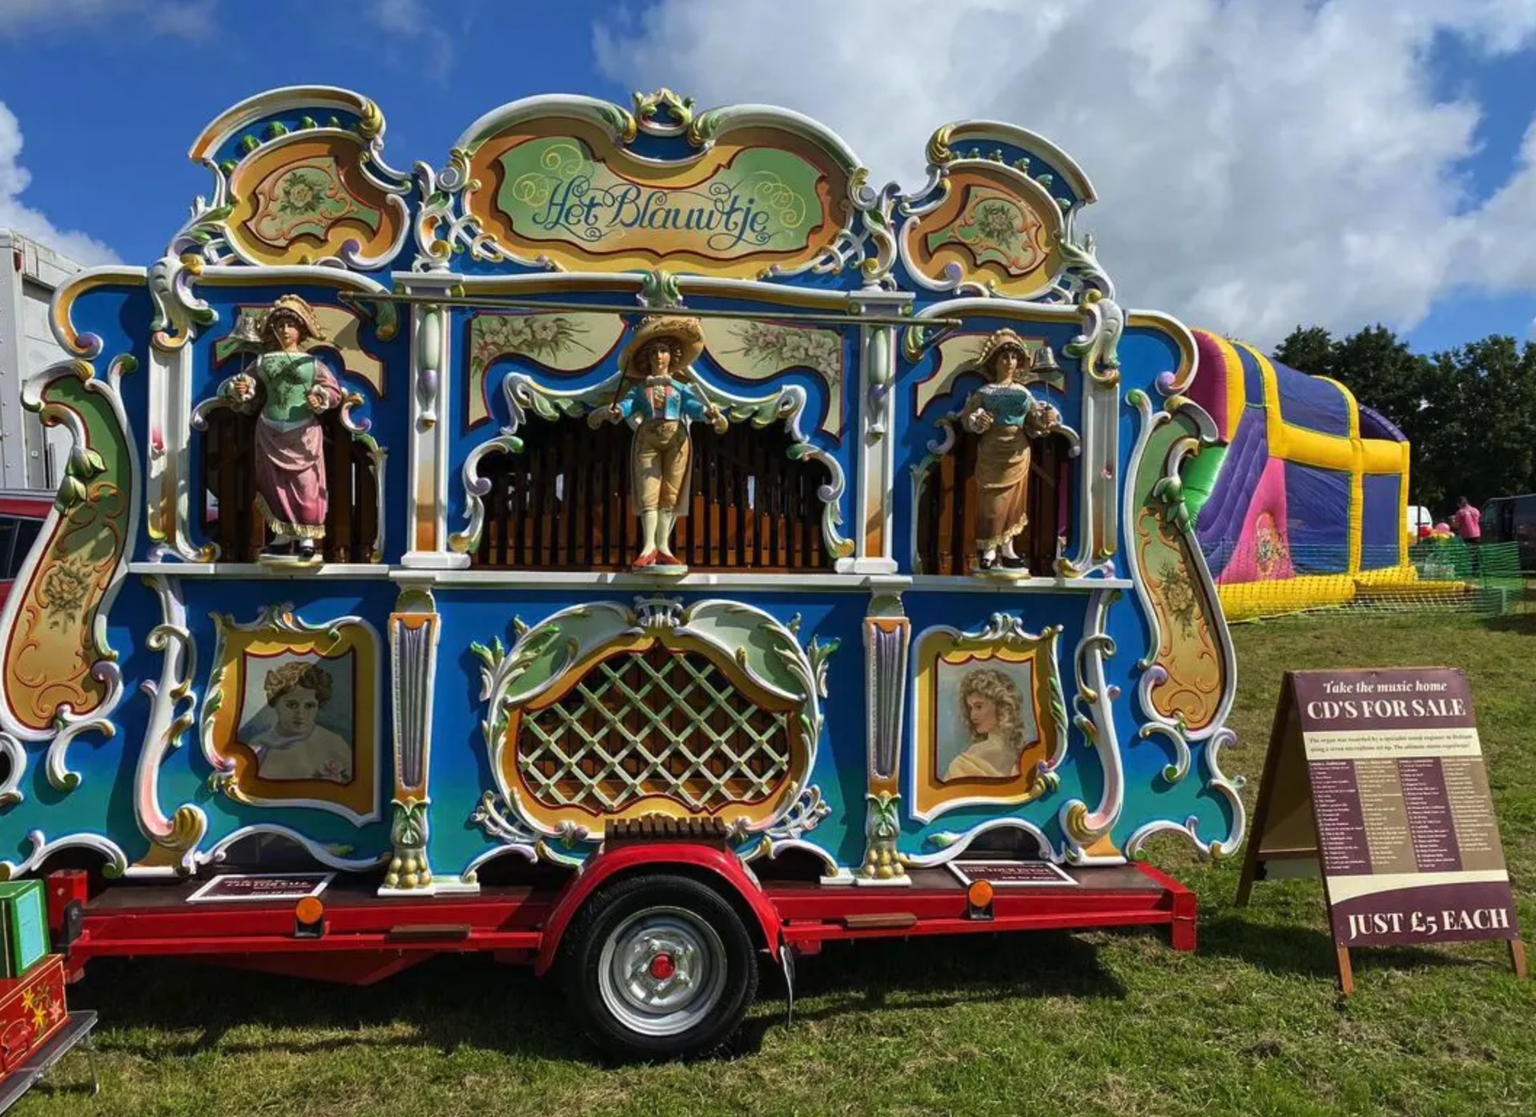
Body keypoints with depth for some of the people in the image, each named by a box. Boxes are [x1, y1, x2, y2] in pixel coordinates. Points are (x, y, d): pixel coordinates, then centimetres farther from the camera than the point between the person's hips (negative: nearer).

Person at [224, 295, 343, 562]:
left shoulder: (311, 363, 1)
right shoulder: (264, 360, 8)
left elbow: (333, 390, 0)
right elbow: (248, 383, 8)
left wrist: (320, 399, -19)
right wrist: (239, 387, -14)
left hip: (303, 432, -3)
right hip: (271, 431, 3)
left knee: (304, 483, -1)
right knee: (275, 484, 5)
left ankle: (307, 538, 5)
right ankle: (283, 537, 12)